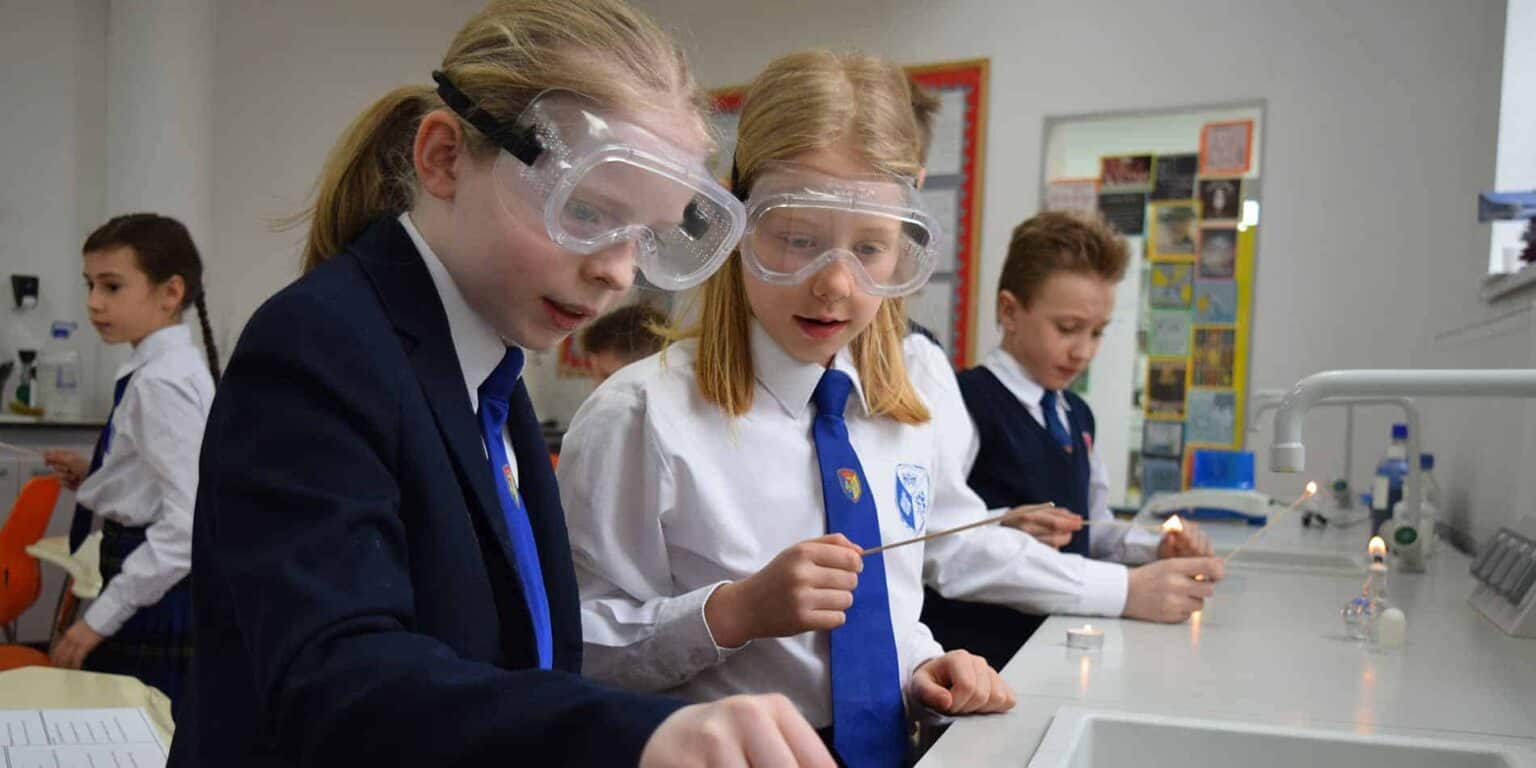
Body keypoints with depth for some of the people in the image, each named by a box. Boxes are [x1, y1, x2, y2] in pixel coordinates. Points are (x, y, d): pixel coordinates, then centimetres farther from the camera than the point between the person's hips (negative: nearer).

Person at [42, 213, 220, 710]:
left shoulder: (162, 381, -19)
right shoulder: (173, 368, 9)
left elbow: (189, 523, -25)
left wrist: (101, 617, -21)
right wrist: (95, 481, 6)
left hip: (157, 600, -9)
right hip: (157, 591, 9)